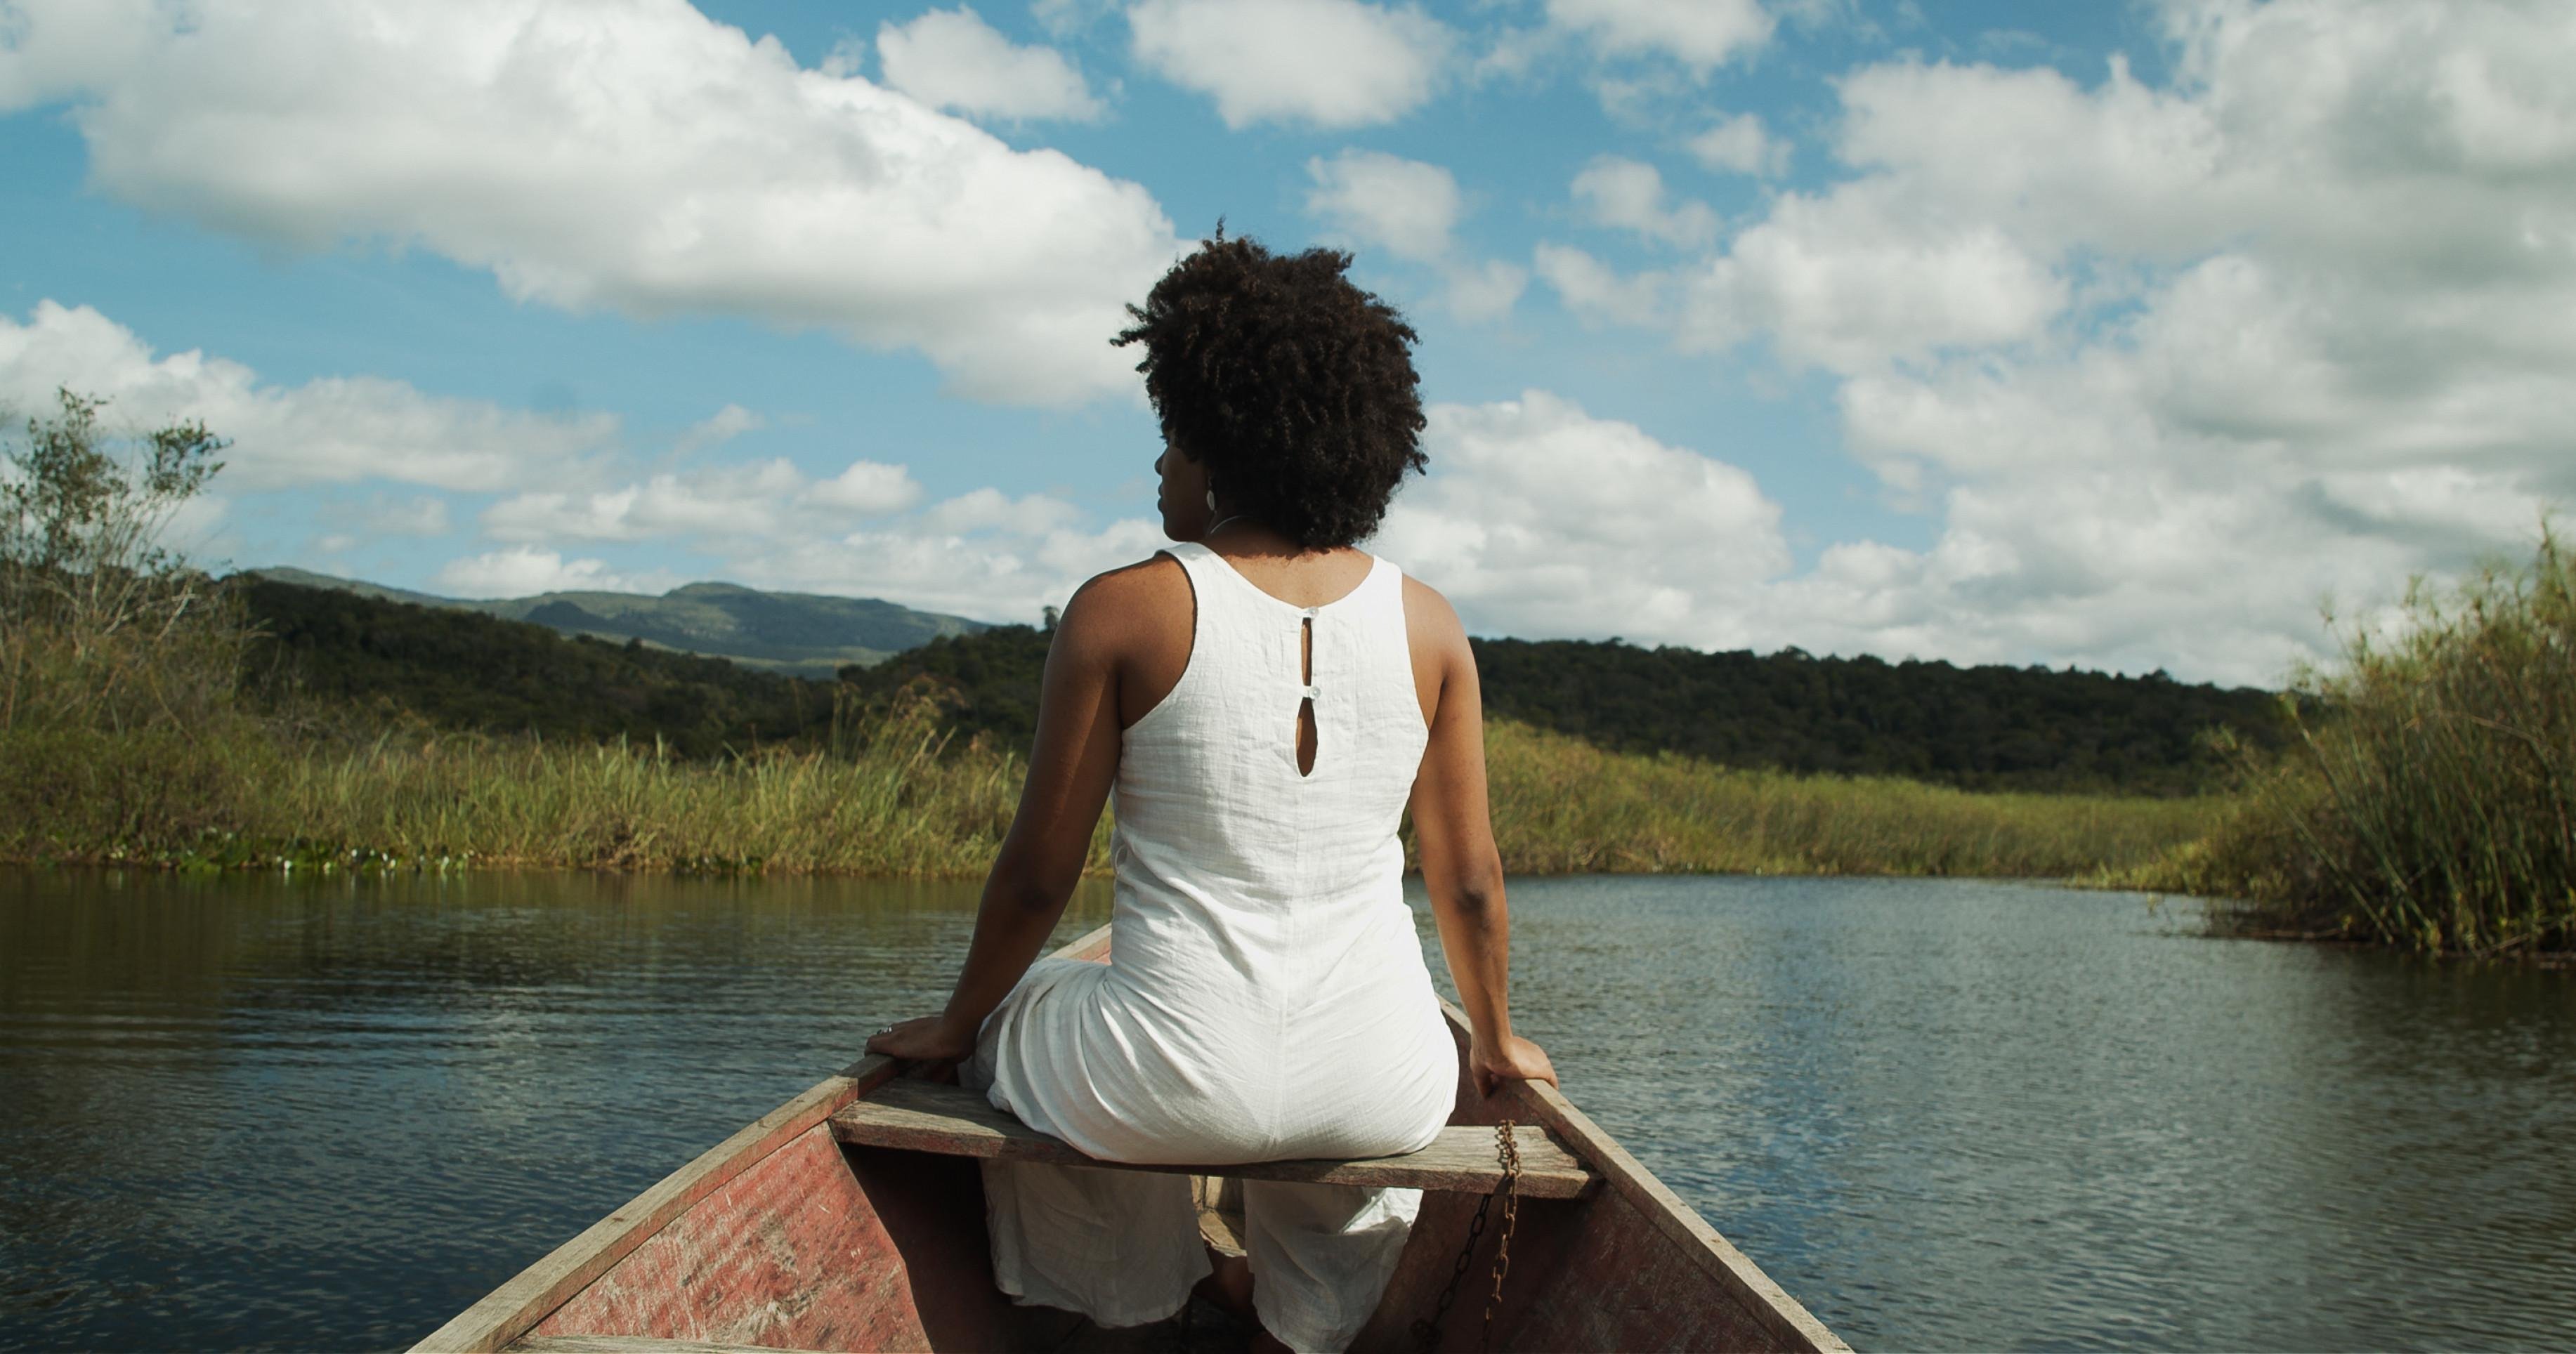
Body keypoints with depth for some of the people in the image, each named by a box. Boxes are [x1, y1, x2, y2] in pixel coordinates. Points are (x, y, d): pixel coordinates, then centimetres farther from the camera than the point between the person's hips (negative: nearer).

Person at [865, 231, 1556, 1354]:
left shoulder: (1123, 611, -10)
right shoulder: (1427, 624, -1)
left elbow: (1037, 876, -4)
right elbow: (1469, 878, 6)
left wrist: (953, 1026, 14)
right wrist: (1495, 1042, 24)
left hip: (1174, 1083, -3)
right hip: (1376, 1093, 3)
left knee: (1010, 1021, 34)